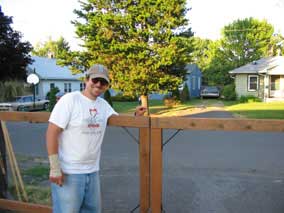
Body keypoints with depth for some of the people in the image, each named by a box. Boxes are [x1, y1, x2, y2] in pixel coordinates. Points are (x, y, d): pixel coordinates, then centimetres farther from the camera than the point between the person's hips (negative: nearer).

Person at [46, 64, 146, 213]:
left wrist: (135, 115, 0)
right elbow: (52, 132, -16)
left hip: (92, 171, 7)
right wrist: (55, 168, -18)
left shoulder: (103, 104, 8)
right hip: (68, 172, -7)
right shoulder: (69, 100, -13)